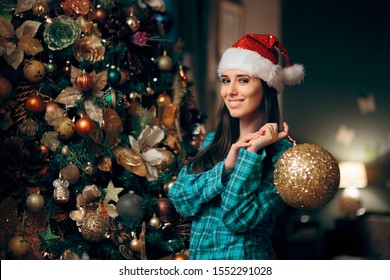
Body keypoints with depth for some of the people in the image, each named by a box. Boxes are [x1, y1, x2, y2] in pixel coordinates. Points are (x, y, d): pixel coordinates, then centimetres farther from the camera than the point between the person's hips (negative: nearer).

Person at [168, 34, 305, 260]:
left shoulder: (280, 152, -14)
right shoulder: (213, 141, 3)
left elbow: (239, 218, -21)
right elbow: (180, 198, -9)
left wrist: (251, 153, -24)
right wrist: (227, 166, -19)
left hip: (244, 256, -5)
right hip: (198, 256, 5)